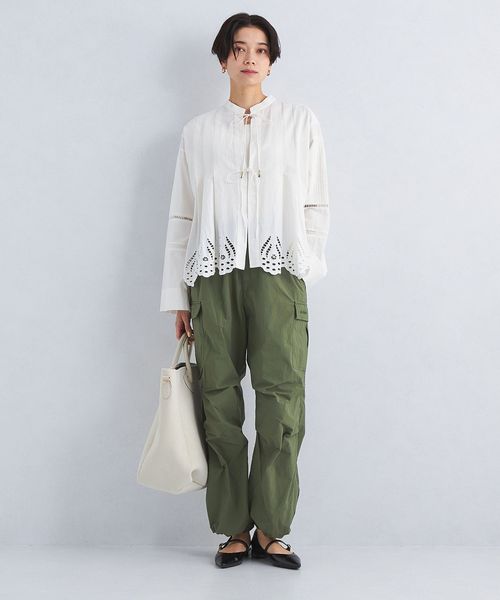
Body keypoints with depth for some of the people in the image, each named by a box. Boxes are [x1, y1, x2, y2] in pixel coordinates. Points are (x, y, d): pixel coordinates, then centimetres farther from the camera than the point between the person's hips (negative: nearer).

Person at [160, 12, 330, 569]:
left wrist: (304, 268, 2)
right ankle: (233, 528, 7)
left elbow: (316, 205, 13)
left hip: (278, 271, -1)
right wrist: (177, 298, 10)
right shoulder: (198, 131, 16)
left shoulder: (300, 121, 15)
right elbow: (181, 216, 14)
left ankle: (270, 528, 1)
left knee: (282, 400, -10)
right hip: (214, 273, 1)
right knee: (221, 402, -2)